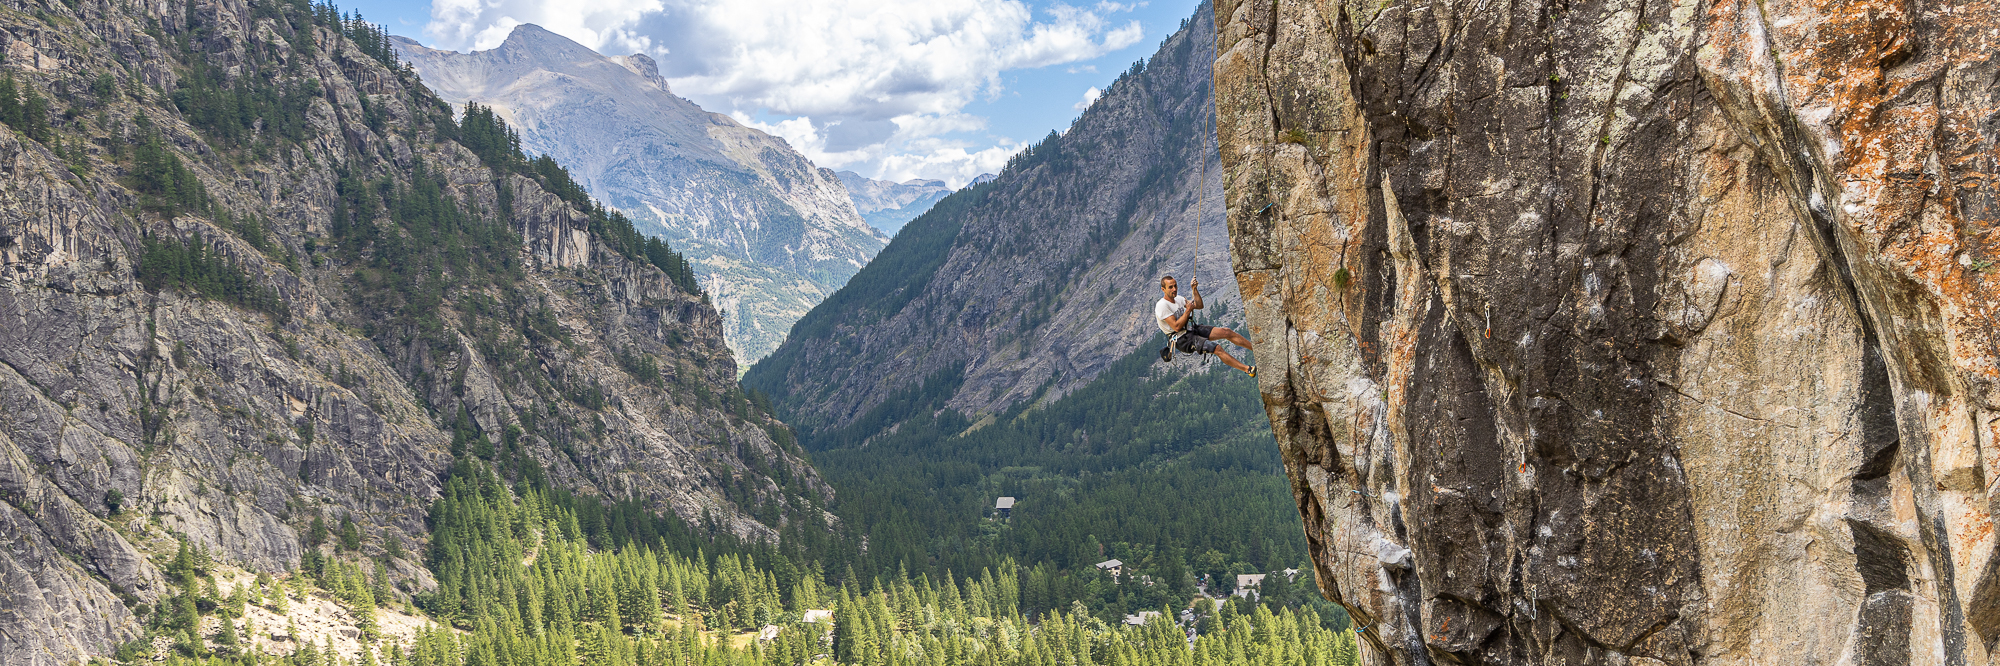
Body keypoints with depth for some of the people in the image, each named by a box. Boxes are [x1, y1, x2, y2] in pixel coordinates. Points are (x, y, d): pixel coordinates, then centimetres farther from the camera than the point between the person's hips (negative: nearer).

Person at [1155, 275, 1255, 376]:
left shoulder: (1178, 299, 10)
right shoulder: (1161, 306, -17)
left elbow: (1199, 306, 12)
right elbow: (1177, 327, -22)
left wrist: (1194, 290, -1)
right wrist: (1188, 310, -16)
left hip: (1191, 330, 9)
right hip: (1181, 339, -9)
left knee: (1226, 332, -3)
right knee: (1217, 348, -22)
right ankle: (1248, 369, -18)